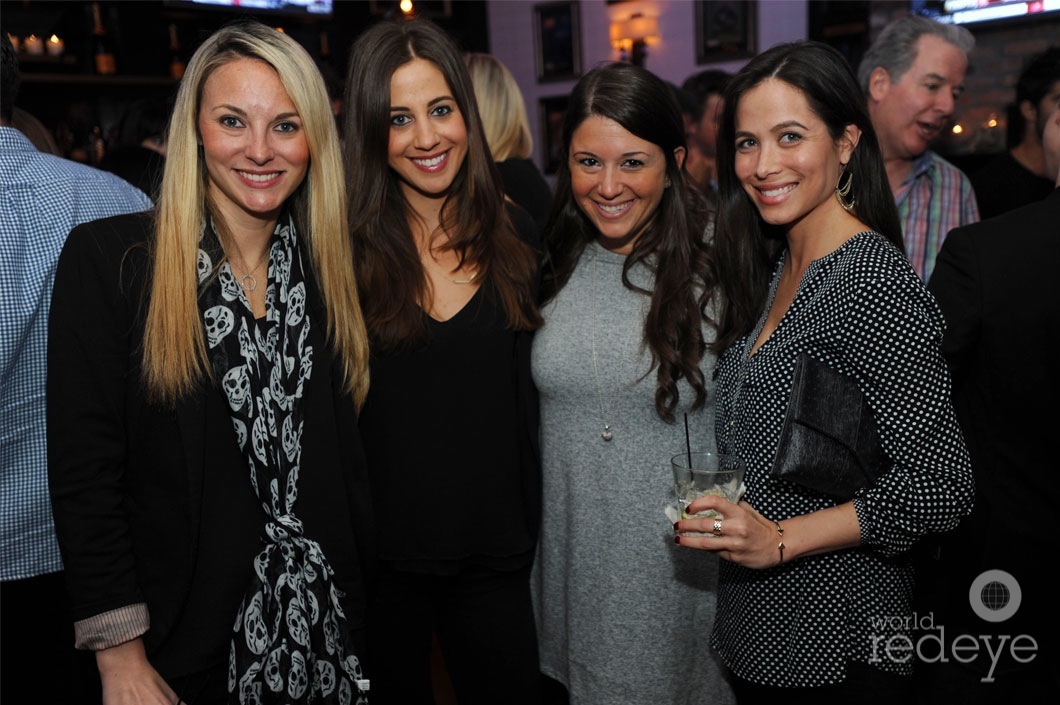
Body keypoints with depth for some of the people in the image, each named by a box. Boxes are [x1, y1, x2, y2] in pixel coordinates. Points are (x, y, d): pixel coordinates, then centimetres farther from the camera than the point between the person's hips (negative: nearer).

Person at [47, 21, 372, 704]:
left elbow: (347, 461, 5)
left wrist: (364, 598, 1)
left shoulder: (329, 266, 1)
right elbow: (83, 473, -11)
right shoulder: (108, 258, -11)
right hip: (186, 635, -3)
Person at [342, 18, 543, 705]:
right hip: (380, 551, -2)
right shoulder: (344, 244, -9)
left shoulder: (516, 231, -1)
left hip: (496, 555, 2)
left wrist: (531, 526, 6)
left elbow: (528, 391, 6)